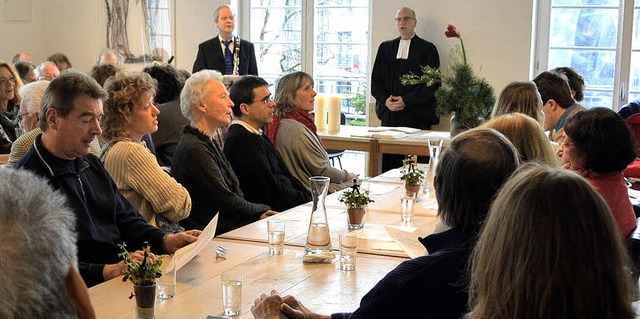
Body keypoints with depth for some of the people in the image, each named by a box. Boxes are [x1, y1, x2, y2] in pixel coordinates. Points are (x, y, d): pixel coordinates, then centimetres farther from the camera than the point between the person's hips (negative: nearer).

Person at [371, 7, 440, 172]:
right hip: (389, 112, 3)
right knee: (389, 160, 0)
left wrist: (406, 101, -11)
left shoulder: (427, 49, 4)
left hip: (416, 114, -3)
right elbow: (376, 79, 13)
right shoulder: (385, 48, 16)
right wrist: (385, 100, -5)